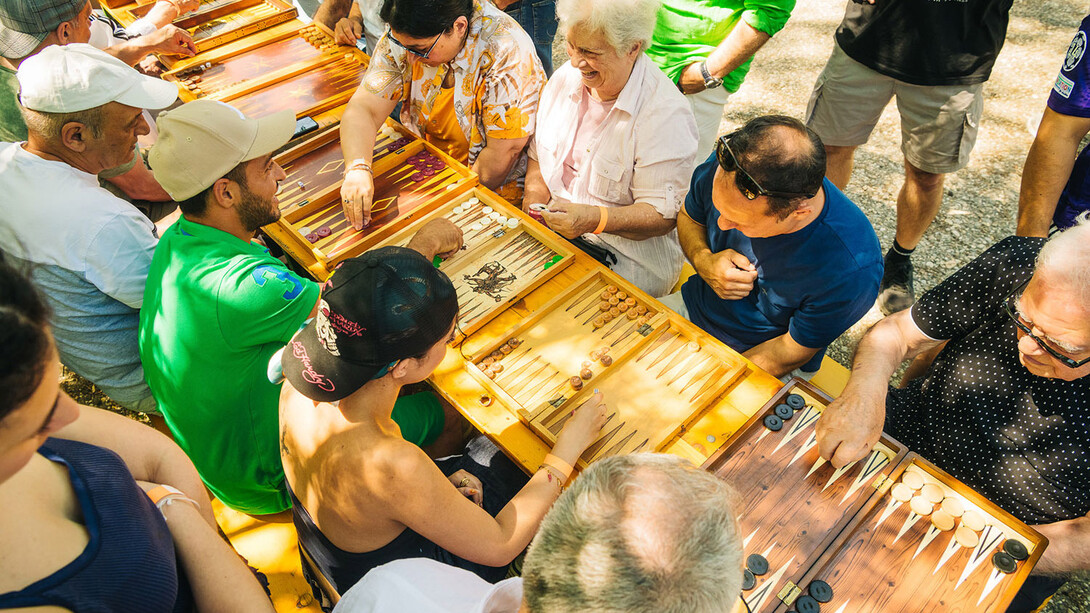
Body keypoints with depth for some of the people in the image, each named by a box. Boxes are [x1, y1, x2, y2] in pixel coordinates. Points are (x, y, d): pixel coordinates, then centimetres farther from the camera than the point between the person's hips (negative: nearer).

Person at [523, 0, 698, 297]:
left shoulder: (665, 113, -19)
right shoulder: (565, 77, 3)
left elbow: (664, 215, -19)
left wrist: (594, 219, -34)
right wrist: (535, 190, -5)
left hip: (628, 256, -6)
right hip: (553, 227, 6)